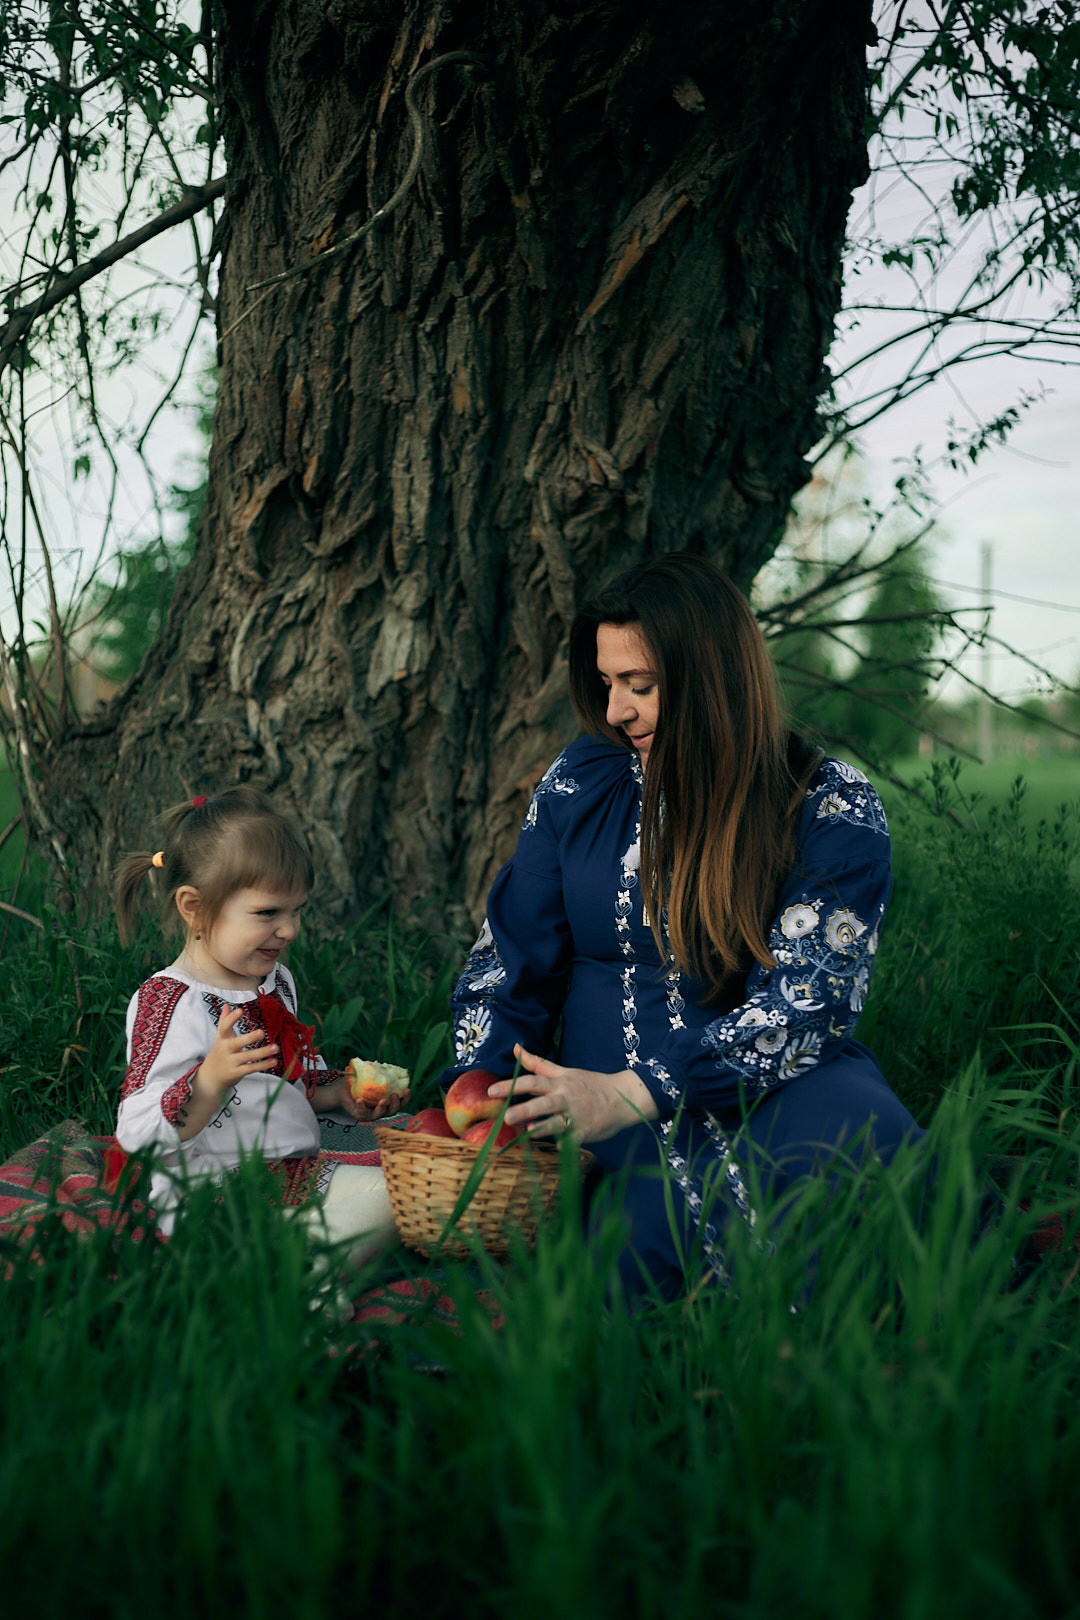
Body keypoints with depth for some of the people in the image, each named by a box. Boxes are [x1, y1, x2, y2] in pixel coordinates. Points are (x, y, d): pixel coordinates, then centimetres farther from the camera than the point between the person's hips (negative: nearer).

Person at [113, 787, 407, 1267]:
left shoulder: (276, 981, 14)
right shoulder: (164, 1002, -14)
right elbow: (138, 1134, -21)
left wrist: (338, 1091, 11)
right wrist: (211, 1081, -35)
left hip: (297, 1174, 9)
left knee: (392, 1190, -10)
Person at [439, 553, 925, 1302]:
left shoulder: (834, 811, -3)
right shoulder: (582, 783, 8)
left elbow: (805, 1005, -12)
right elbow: (509, 961, 12)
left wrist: (630, 1094, -24)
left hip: (780, 1091, 0)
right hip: (609, 1112, 1)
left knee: (859, 1131, -35)